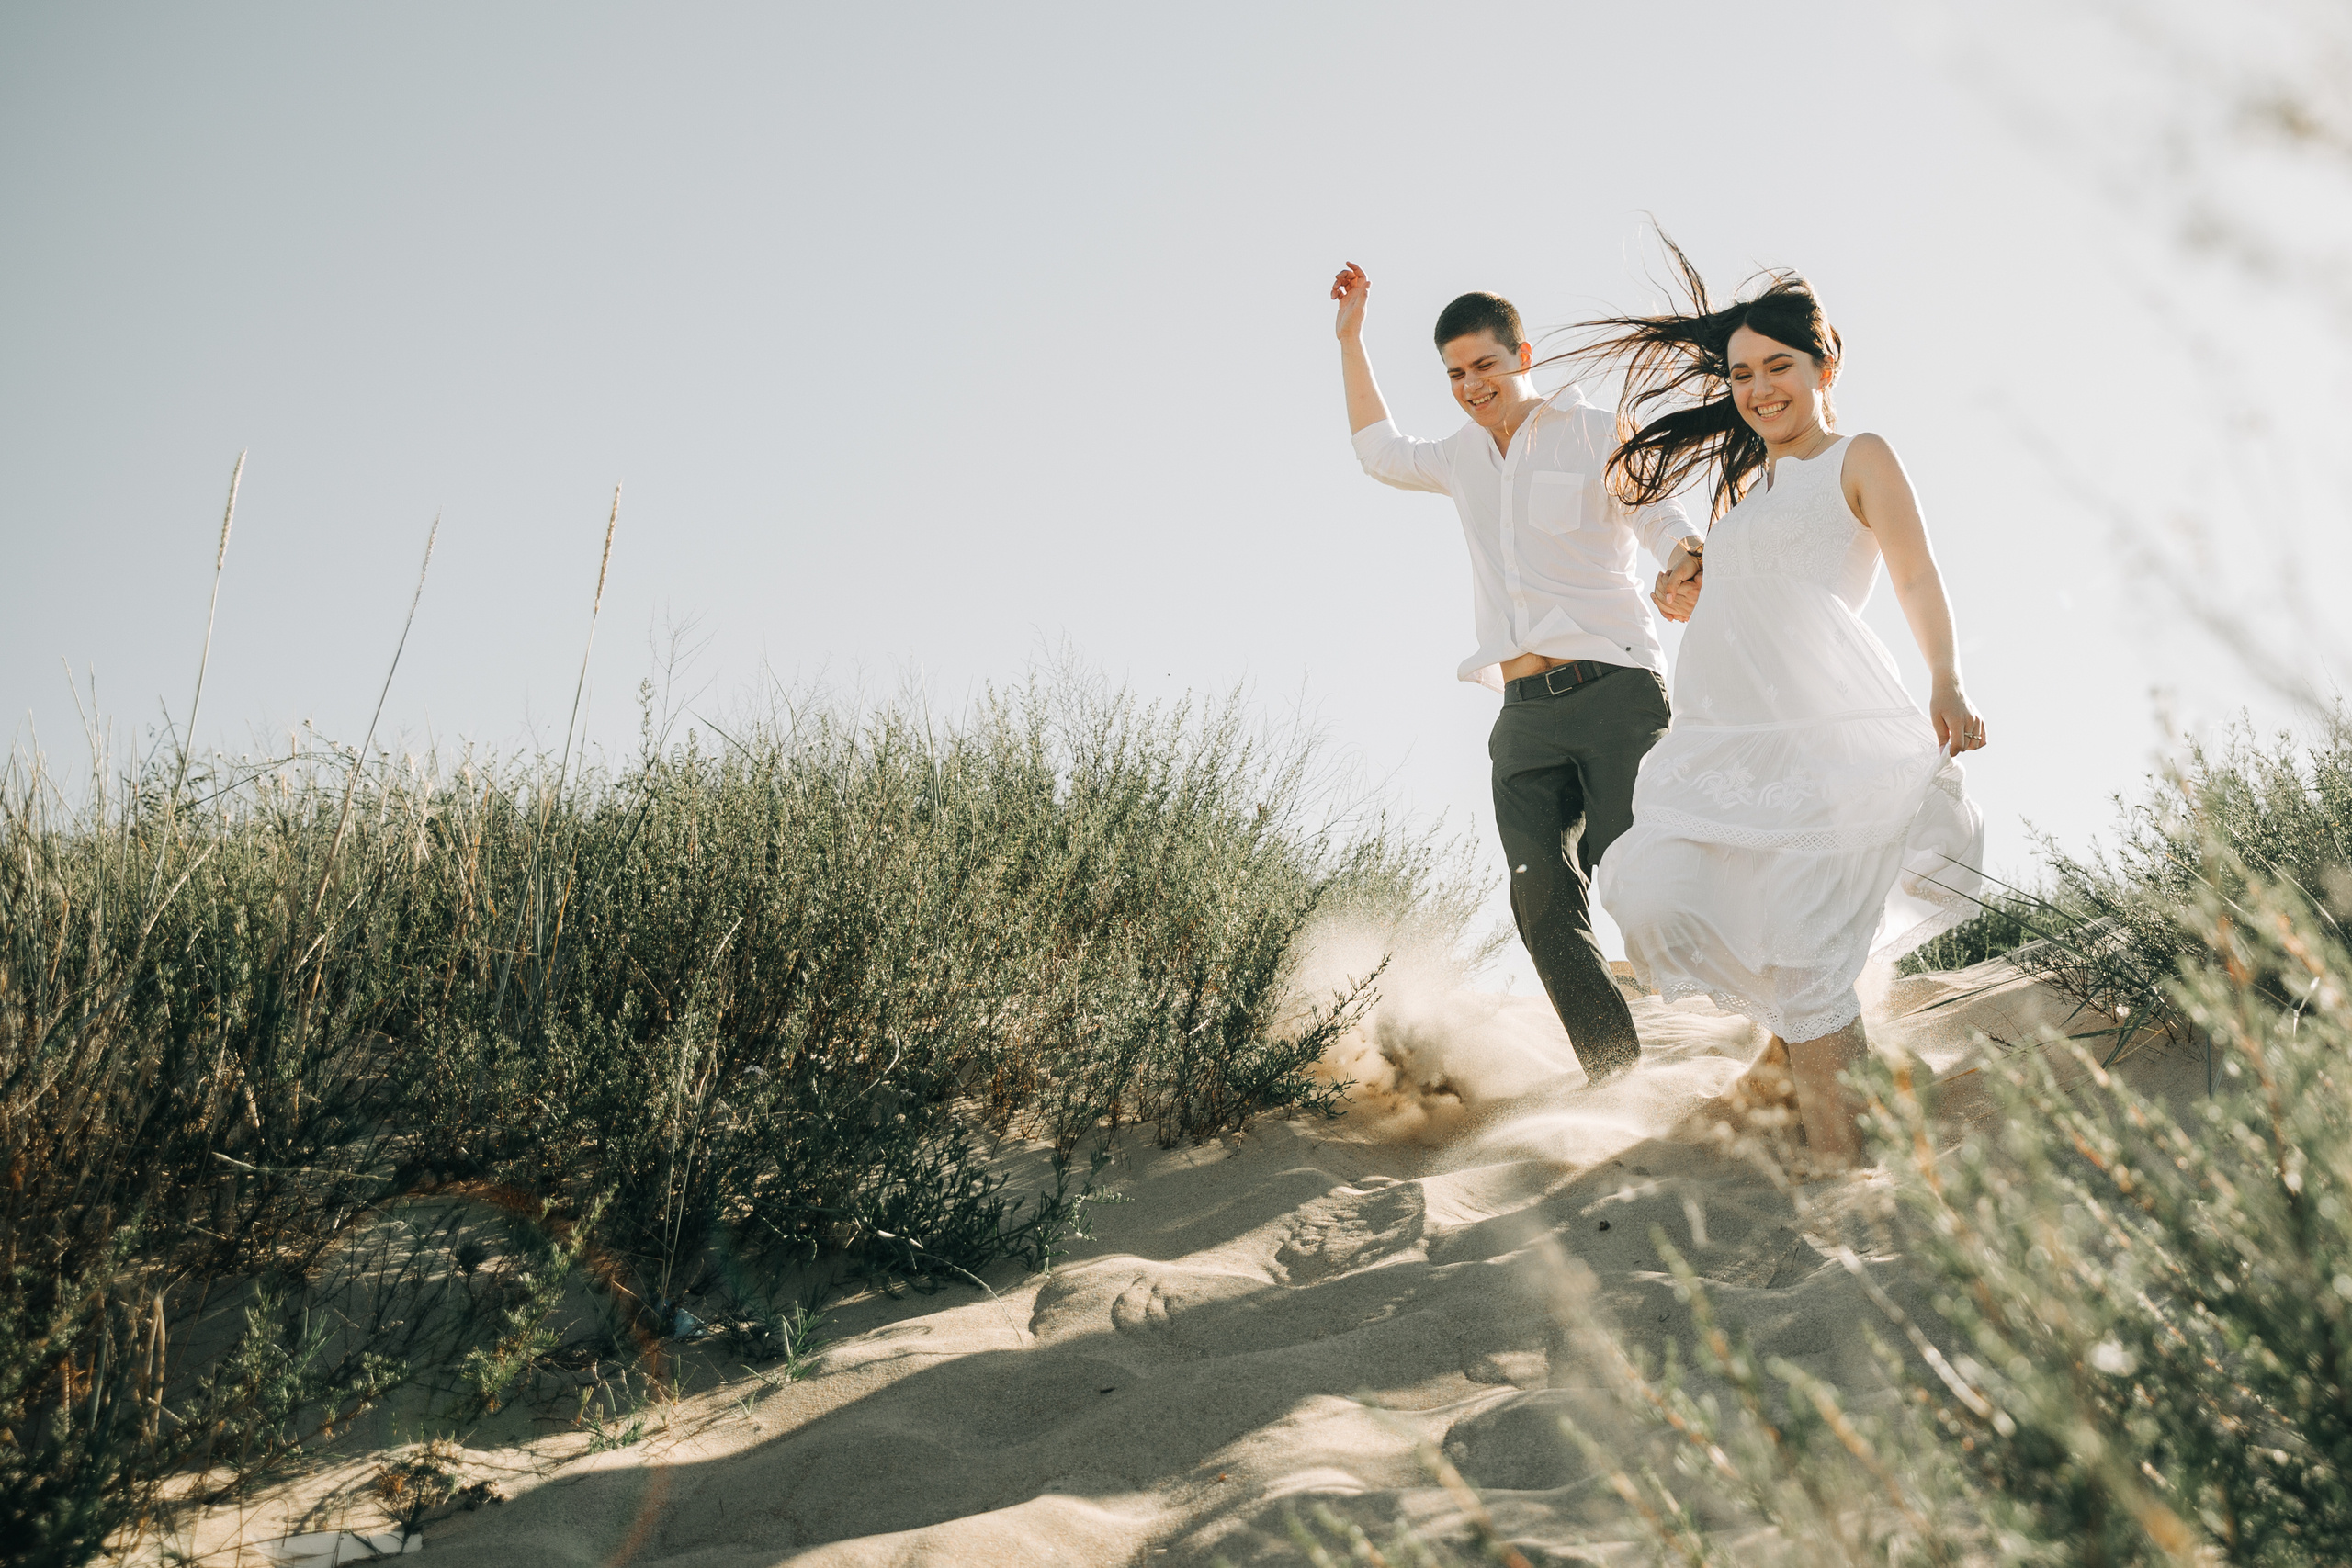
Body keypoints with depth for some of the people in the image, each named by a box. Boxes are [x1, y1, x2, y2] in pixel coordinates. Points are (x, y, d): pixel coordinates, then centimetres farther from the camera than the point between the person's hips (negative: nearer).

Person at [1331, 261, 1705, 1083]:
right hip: (1525, 712, 4)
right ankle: (1619, 1081, -16)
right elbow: (1381, 452, 44)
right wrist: (1351, 337, 40)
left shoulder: (1597, 432, 8)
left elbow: (1667, 521, -2)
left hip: (1614, 691, -4)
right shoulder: (1465, 458, 25)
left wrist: (1684, 569, -25)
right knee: (1545, 898, -14)